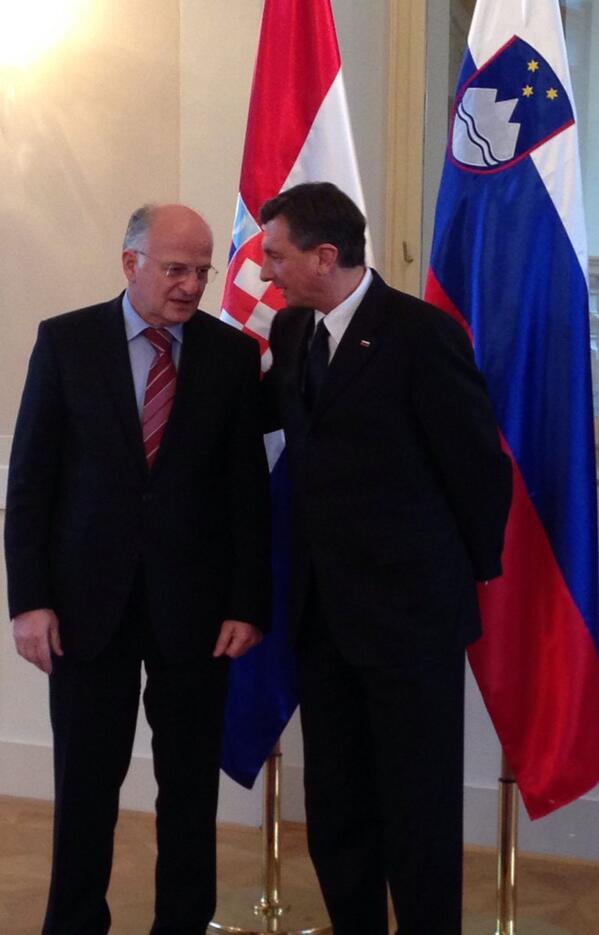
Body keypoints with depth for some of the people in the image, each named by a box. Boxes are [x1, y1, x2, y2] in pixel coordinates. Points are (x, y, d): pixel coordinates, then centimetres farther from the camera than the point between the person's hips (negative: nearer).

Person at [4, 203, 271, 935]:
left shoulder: (233, 354, 1)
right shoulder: (65, 341, 0)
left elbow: (249, 488, 2)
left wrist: (247, 603, -3)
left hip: (194, 603, 1)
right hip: (88, 597, -1)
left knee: (191, 784, 9)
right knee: (85, 783, 8)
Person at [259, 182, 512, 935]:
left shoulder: (422, 333, -14)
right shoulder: (291, 330, 7)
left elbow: (479, 465, -9)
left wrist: (471, 572, 0)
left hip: (409, 605, -6)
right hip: (321, 606, 7)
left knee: (417, 807, 4)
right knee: (334, 805, 14)